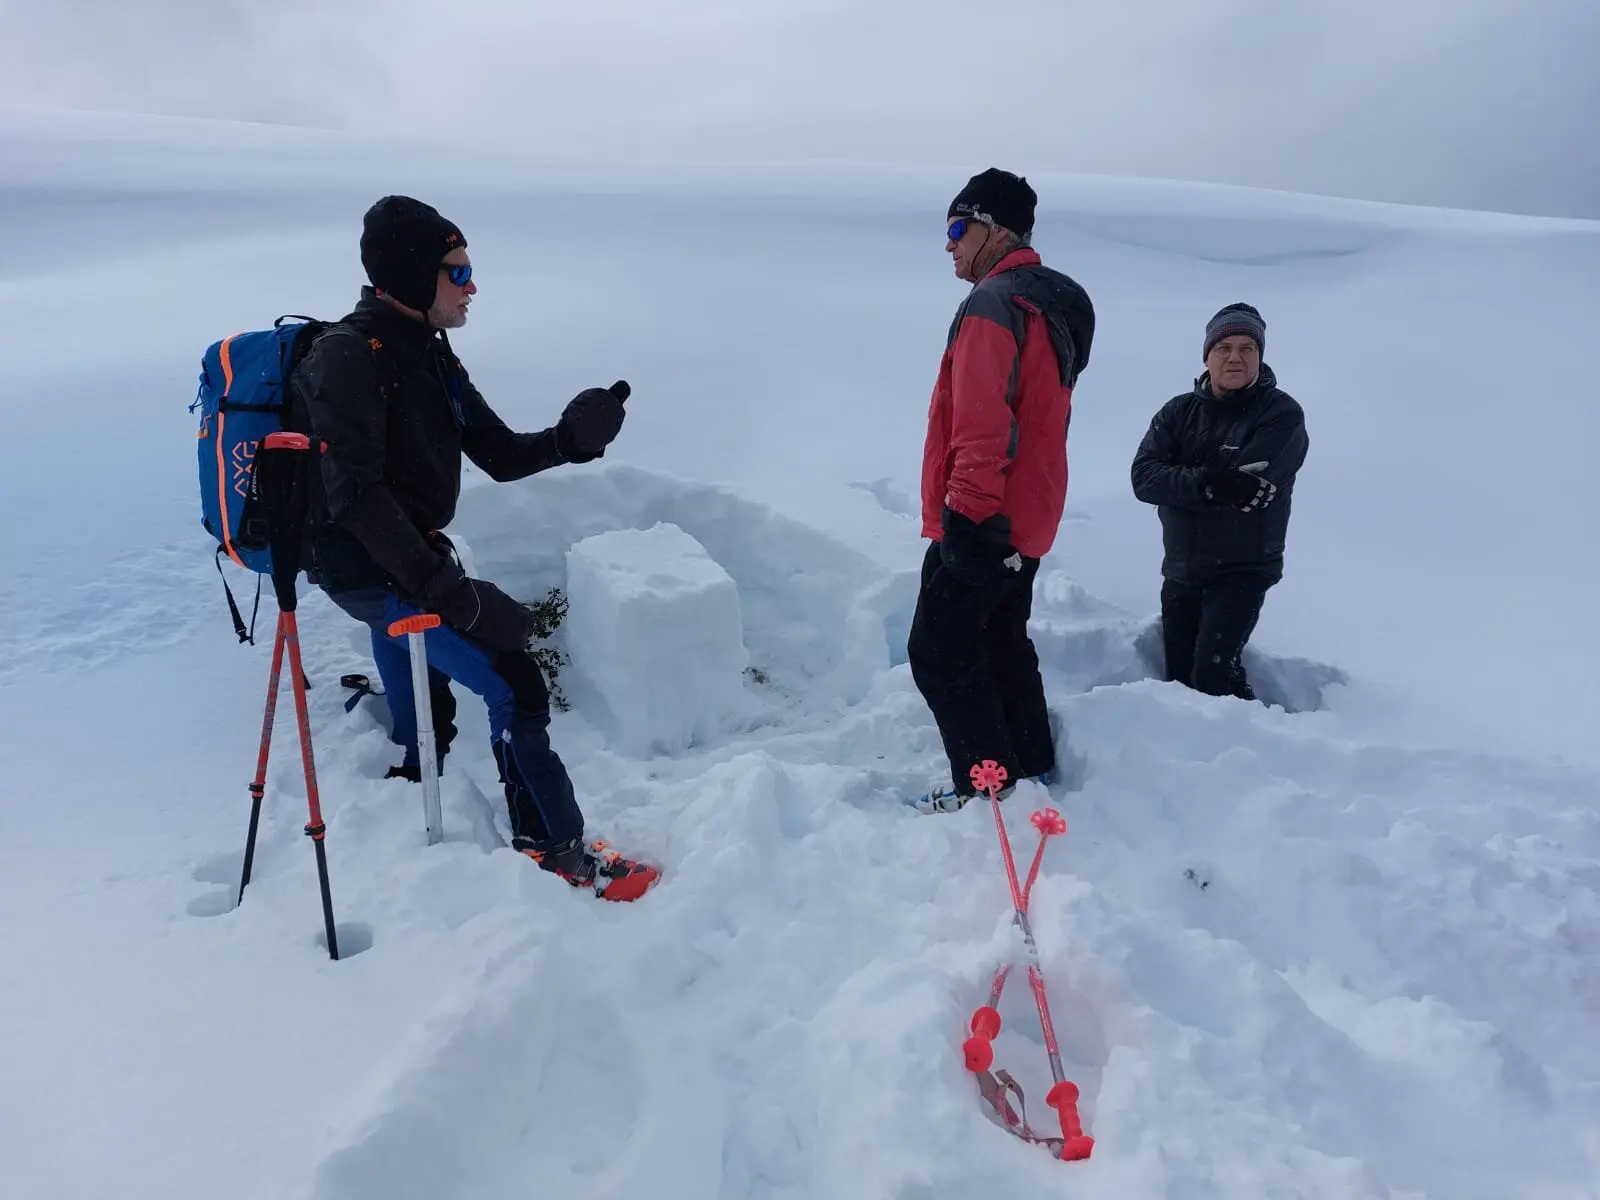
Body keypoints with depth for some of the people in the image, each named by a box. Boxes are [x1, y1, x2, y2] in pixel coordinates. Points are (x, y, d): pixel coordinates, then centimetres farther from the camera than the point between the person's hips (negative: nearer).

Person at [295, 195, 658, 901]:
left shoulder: (427, 354, 10)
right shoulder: (351, 358, -17)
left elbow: (500, 455, 10)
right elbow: (356, 496, -25)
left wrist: (571, 438, -9)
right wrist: (446, 590, -29)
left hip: (407, 561, 10)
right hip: (370, 570, -9)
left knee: (423, 734, 19)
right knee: (513, 685, -13)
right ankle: (560, 856, -2)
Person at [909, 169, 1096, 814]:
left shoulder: (993, 304, -16)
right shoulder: (1053, 304, 16)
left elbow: (981, 423, -25)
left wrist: (968, 510, -25)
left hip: (981, 523, -10)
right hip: (1025, 518, 10)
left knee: (939, 652, -3)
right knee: (1002, 643, 19)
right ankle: (1031, 768, 28)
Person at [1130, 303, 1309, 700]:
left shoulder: (1282, 414, -6)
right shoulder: (1179, 411, 6)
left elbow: (1248, 488, -20)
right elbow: (1144, 476, -10)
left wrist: (1186, 481, -13)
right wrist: (1207, 482, -23)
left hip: (1243, 571, -5)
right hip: (1180, 572, 5)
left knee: (1213, 671, -19)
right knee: (1178, 675, 12)